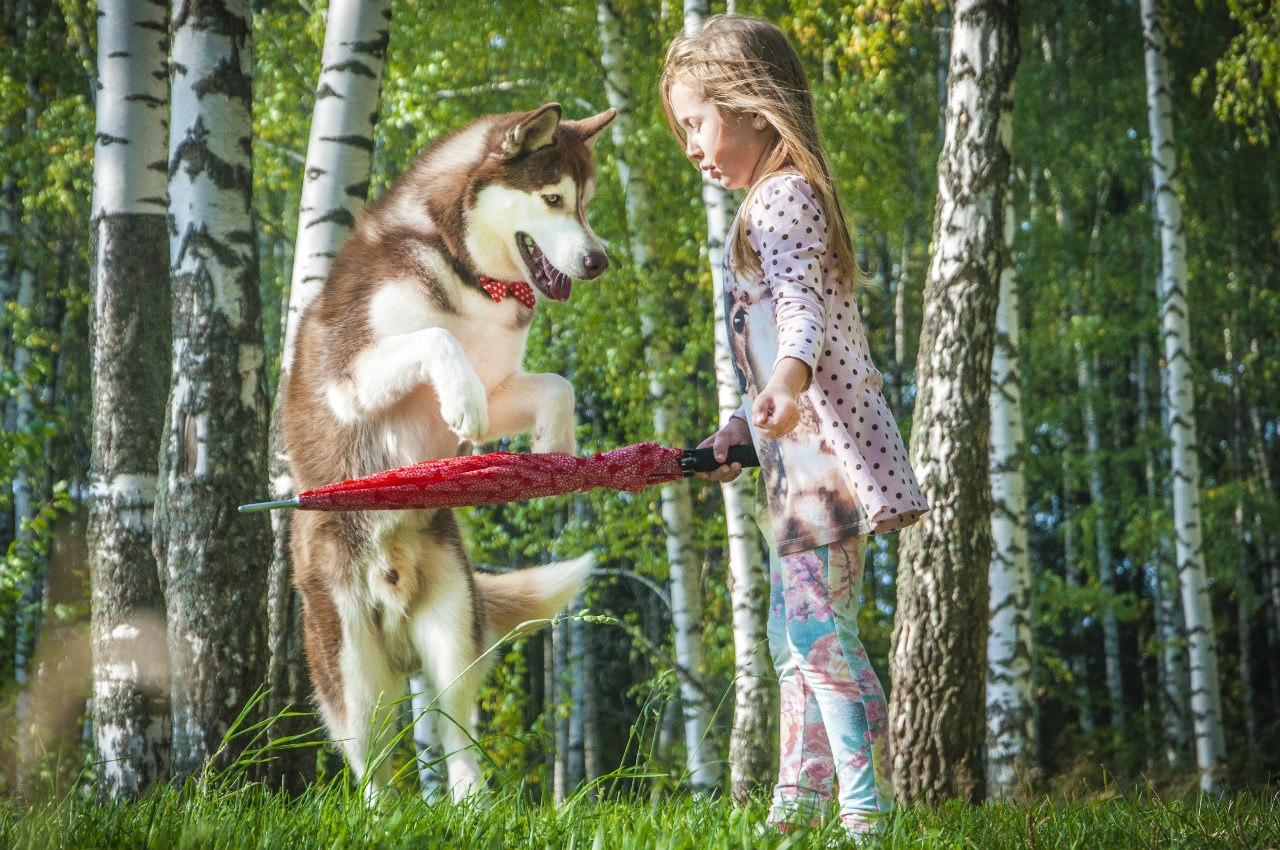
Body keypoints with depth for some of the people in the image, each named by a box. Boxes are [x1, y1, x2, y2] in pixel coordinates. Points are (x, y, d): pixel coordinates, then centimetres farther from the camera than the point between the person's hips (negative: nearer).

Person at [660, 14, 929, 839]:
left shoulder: (783, 198, -9)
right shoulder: (777, 202, 24)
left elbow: (800, 306, -27)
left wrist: (788, 376, -45)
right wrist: (742, 429, 32)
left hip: (823, 448, -11)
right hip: (801, 459, 11)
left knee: (819, 628, -16)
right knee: (794, 636, 15)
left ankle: (868, 810, -17)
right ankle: (798, 807, 22)